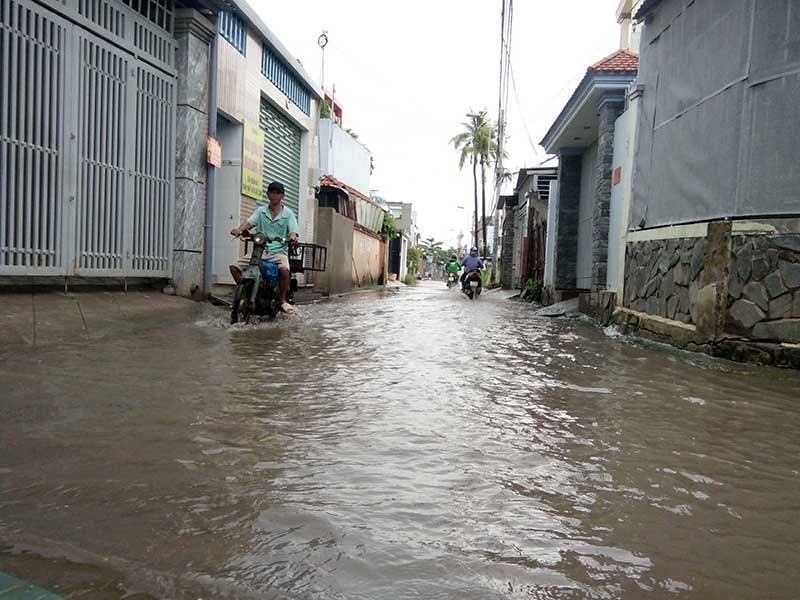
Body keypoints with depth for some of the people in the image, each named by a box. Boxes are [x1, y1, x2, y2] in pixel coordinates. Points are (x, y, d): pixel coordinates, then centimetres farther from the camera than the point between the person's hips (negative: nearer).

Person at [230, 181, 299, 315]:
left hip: (279, 251, -3)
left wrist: (292, 237, -31)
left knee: (284, 269, -35)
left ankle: (282, 300, -11)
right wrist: (239, 229, -25)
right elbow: (249, 221, -3)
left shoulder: (288, 213, 5)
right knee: (234, 266, -12)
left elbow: (293, 231, -6)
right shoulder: (260, 211, 12)